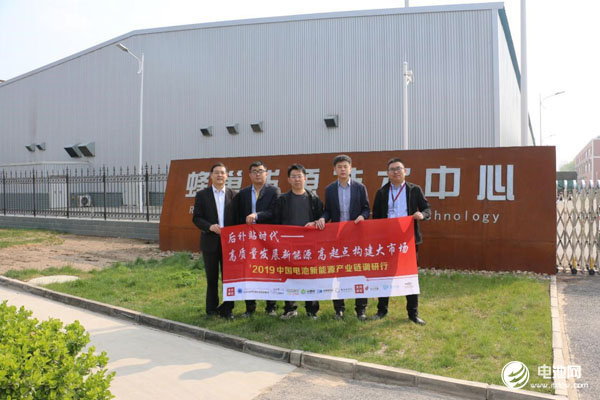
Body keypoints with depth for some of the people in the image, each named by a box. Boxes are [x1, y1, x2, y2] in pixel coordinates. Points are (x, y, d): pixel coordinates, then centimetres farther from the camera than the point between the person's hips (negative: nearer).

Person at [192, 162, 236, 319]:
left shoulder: (232, 194, 6)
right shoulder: (202, 195, 3)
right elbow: (196, 218, -1)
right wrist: (210, 226, -18)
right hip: (210, 242, -1)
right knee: (212, 278, 8)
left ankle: (227, 309, 12)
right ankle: (212, 309, 20)